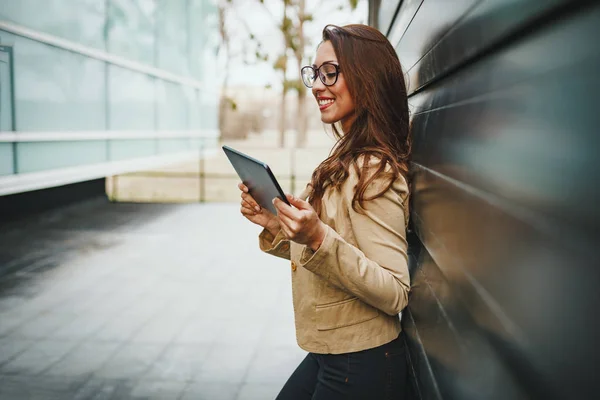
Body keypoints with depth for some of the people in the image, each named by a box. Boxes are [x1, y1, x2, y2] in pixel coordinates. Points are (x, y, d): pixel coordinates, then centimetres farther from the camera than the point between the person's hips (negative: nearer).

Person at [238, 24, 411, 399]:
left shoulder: (375, 170, -21)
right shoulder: (344, 159, 5)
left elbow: (395, 294, -24)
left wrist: (319, 239, -34)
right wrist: (274, 224, -3)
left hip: (362, 367, -8)